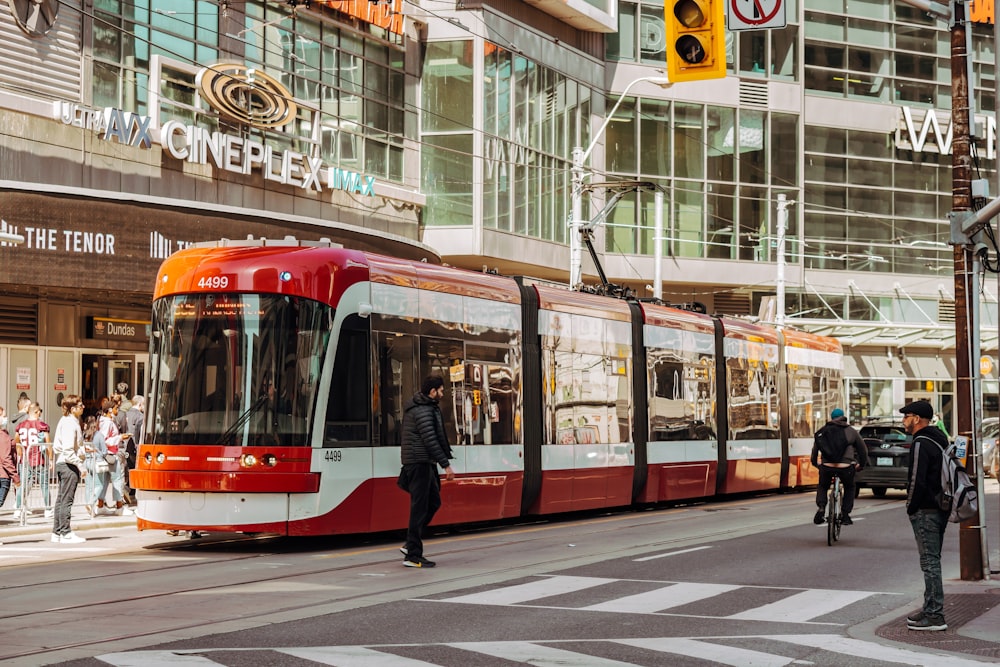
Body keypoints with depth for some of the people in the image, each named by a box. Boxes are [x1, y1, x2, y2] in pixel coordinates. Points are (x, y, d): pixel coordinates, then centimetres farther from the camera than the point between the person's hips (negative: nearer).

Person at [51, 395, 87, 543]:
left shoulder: (65, 421, 14)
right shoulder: (70, 424, -16)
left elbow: (56, 446, 18)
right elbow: (68, 450, -23)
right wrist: (80, 466, -21)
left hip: (61, 463, 10)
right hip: (69, 464, -10)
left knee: (61, 498, 13)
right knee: (66, 499, -6)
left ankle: (57, 532, 18)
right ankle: (66, 534, -4)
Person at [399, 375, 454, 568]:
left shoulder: (422, 406, 17)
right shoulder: (423, 411, -17)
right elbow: (430, 441, -22)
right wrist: (446, 465, -19)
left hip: (424, 463, 11)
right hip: (420, 463, -11)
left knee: (433, 502, 15)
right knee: (420, 507, -7)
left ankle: (411, 544, 18)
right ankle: (413, 556, -3)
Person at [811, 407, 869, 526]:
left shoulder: (823, 431, 14)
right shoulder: (851, 431, 14)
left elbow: (815, 449, 16)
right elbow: (863, 449, 21)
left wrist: (815, 463, 32)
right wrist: (862, 464, 36)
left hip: (827, 466, 0)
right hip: (846, 466, 0)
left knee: (822, 487, 28)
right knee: (849, 488, 28)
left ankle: (821, 508, 4)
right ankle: (845, 514, 19)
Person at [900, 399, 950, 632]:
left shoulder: (921, 444, -16)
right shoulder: (940, 440, 15)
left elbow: (917, 481, -22)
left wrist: (911, 508, -11)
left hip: (925, 511, -10)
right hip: (940, 508, 10)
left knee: (930, 562, -7)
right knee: (932, 561, 16)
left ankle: (934, 616, -7)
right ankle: (931, 610, 23)